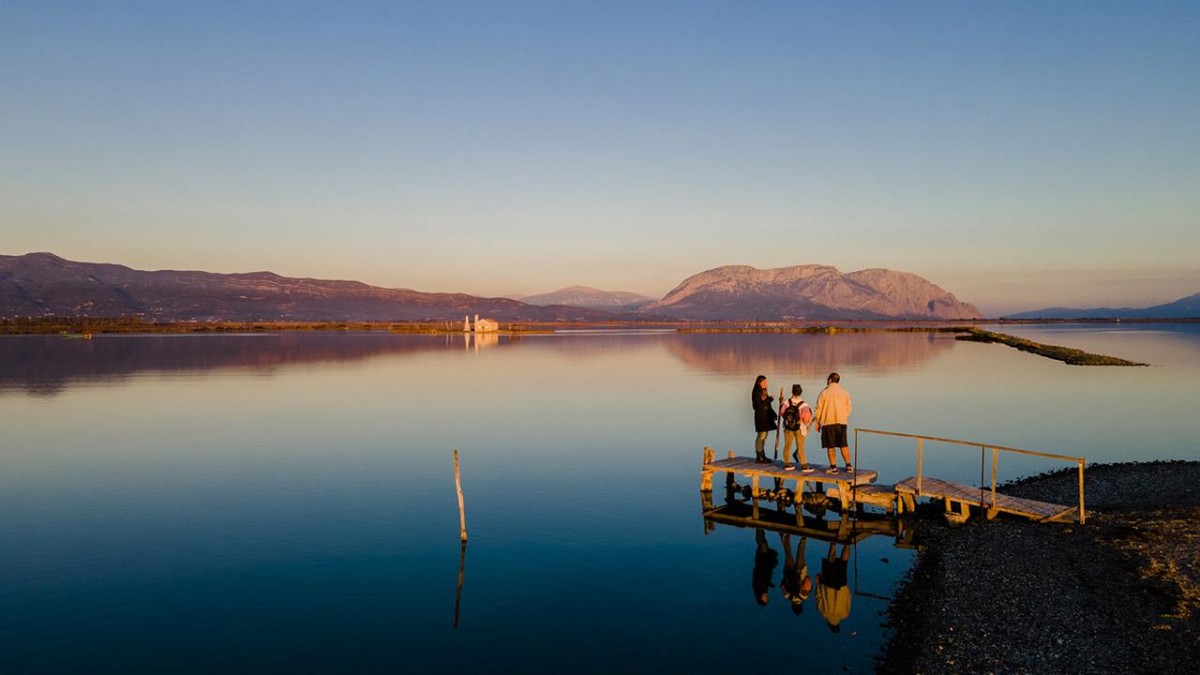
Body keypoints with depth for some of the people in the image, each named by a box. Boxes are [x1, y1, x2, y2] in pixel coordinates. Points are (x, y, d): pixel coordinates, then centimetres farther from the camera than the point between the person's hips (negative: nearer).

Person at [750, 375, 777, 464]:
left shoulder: (763, 392, 15)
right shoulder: (756, 393, -12)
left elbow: (767, 405, 16)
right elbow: (759, 405, -20)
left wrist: (774, 414, 11)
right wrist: (770, 399, -15)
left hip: (766, 416, 9)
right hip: (760, 417, -9)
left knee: (764, 437, 11)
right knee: (761, 436, -7)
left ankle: (762, 456, 17)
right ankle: (759, 458, -3)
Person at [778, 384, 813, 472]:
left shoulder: (786, 402, -12)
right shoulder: (803, 405, -17)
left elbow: (782, 413, -6)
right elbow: (806, 419, -16)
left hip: (788, 427, 3)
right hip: (799, 428, -2)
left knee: (787, 445, 14)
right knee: (800, 447, 3)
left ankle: (787, 464, 21)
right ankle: (804, 466, 4)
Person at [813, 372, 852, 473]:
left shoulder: (825, 392, -4)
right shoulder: (845, 393, 6)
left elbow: (819, 408, -3)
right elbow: (848, 408, 9)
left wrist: (817, 423, 6)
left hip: (828, 422, -3)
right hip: (842, 422, 3)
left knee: (831, 446, 2)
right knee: (844, 445, 12)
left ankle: (833, 467, 3)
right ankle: (848, 465, 13)